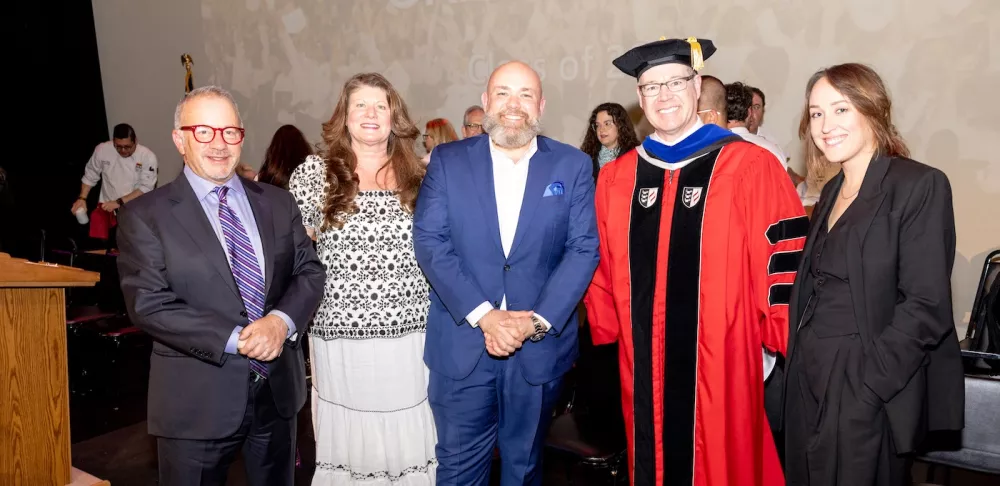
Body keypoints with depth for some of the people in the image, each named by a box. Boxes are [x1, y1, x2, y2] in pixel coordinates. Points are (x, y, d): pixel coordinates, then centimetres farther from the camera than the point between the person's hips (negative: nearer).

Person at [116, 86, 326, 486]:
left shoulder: (278, 202, 7)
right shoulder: (145, 215, -5)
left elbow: (310, 271, 3)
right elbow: (148, 304, -13)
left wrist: (282, 321, -16)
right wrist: (236, 339, -20)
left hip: (278, 390, 4)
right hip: (197, 401, -4)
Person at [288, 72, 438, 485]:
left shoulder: (418, 177, 5)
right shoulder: (313, 172, -1)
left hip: (409, 336, 2)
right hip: (340, 337, -1)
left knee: (407, 437, 12)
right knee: (348, 439, 11)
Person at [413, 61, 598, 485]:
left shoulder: (573, 166, 2)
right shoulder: (447, 161, 2)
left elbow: (583, 249, -4)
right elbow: (429, 242, -6)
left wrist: (538, 321, -15)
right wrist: (483, 315, -16)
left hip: (540, 347, 1)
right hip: (461, 345, 0)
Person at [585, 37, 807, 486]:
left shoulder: (750, 167, -7)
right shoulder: (615, 177, 5)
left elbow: (785, 264, -7)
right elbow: (602, 268, 11)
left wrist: (780, 349, -6)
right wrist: (606, 334, 7)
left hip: (724, 366, -3)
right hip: (644, 369, 4)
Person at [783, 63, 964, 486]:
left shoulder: (920, 185, -11)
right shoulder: (833, 192, 11)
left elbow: (926, 307, -16)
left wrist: (864, 387, -20)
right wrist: (797, 365, 5)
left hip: (871, 394, -7)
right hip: (810, 384, 7)